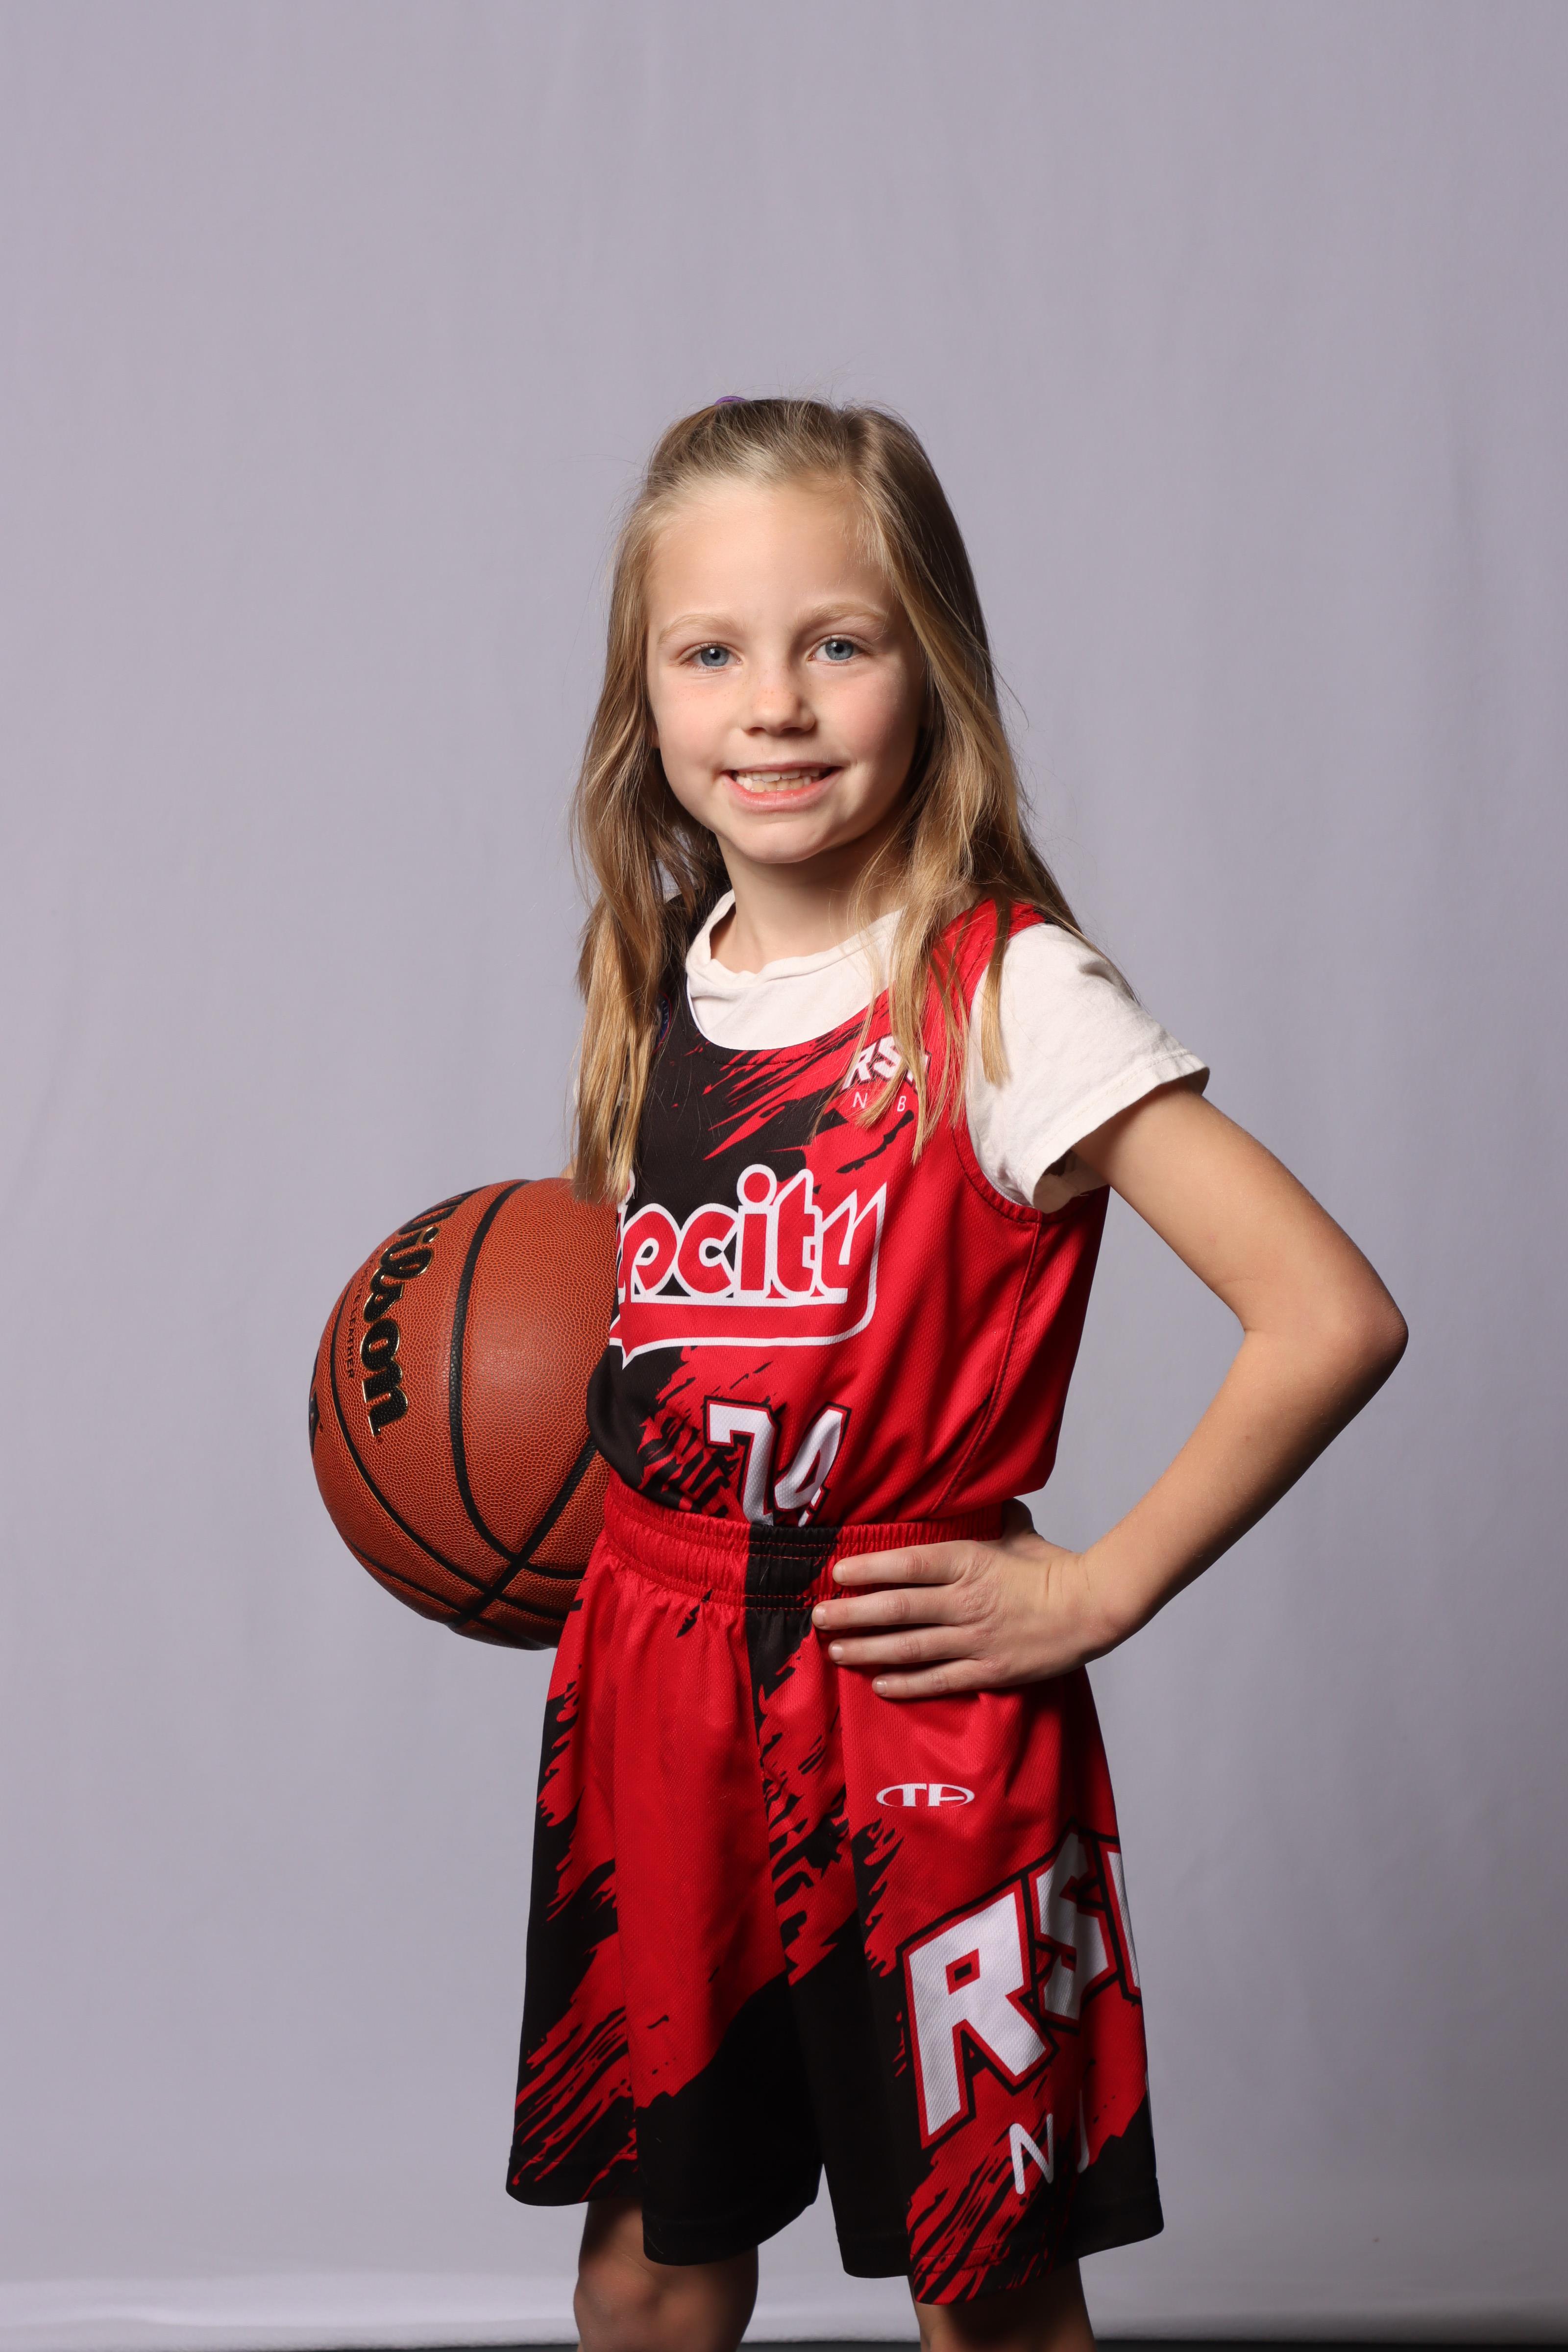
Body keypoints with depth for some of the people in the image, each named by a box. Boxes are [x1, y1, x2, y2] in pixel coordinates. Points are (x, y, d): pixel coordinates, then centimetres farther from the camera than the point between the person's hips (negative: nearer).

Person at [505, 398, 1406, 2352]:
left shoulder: (1005, 997, -14)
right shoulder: (661, 986, 5)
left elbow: (1331, 1317, -21)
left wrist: (1099, 1592, -15)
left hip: (914, 1712, -5)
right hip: (654, 1686, 6)